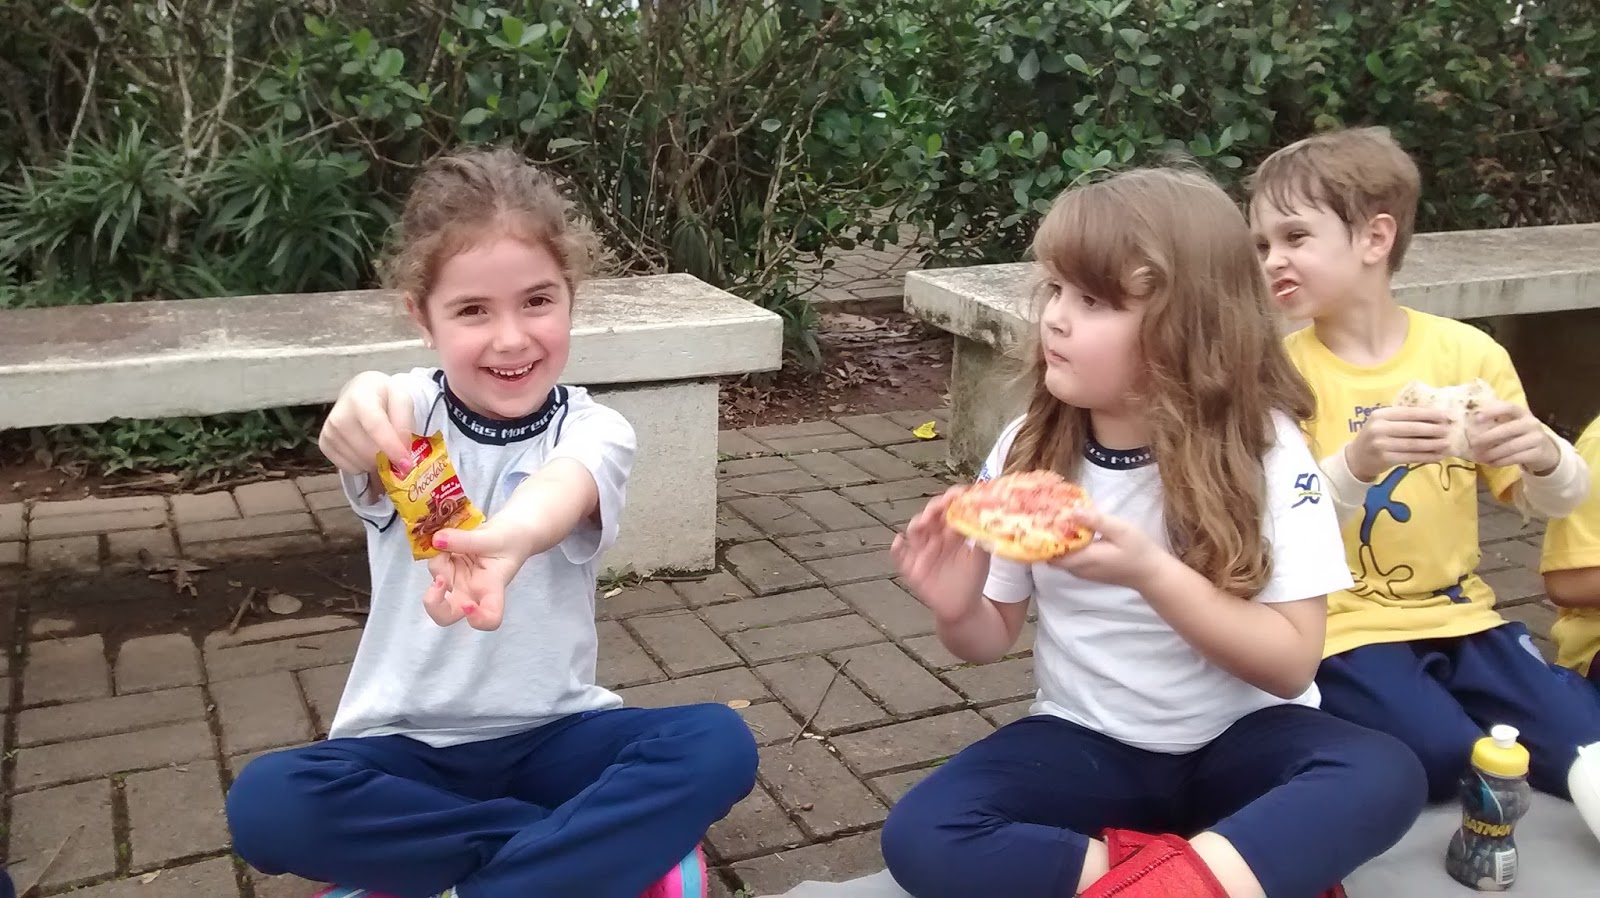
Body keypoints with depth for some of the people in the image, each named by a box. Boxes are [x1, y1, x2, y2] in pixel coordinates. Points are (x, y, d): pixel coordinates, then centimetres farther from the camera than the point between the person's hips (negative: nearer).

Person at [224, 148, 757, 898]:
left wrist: (504, 541, -60)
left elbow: (564, 490, -35)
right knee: (265, 805, -29)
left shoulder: (592, 429, -9)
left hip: (551, 734, 0)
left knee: (718, 745, -25)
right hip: (409, 745, 1)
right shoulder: (412, 411, -8)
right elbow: (378, 451, -34)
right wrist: (363, 411, -60)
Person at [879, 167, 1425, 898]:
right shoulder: (1029, 449, -7)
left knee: (1384, 777, -31)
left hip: (1238, 742, -2)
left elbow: (1291, 663, -17)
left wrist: (1150, 572, -31)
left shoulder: (1262, 447, -14)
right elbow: (993, 640, 3)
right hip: (1089, 745, 3)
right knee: (919, 839, -23)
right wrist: (959, 611, -21)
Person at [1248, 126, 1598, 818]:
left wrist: (1543, 453, -21)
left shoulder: (1466, 351, -1)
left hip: (1458, 615, 3)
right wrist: (1355, 463, -35)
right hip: (1344, 629, -2)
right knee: (1443, 756, -23)